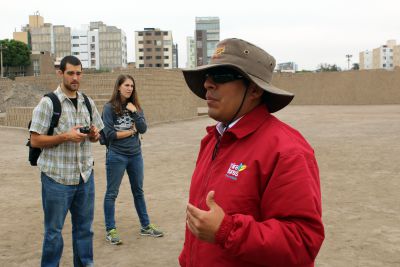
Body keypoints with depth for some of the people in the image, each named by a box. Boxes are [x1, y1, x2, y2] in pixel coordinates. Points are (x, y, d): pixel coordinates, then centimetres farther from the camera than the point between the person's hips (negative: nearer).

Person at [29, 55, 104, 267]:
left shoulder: (88, 102, 8)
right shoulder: (48, 103, -8)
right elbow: (35, 140, -10)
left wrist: (94, 134, -6)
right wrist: (66, 136, -21)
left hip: (85, 176, 5)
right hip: (57, 178, -5)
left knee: (84, 226, 15)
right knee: (54, 230, 8)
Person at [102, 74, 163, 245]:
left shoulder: (135, 107, 5)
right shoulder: (110, 108, -9)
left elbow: (143, 129, -5)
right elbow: (109, 134, -14)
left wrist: (134, 112, -15)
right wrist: (131, 131, -8)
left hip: (135, 155, 5)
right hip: (116, 156, -5)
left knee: (138, 191, 14)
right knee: (112, 193, 4)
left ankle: (145, 226, 26)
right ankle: (110, 230, 15)